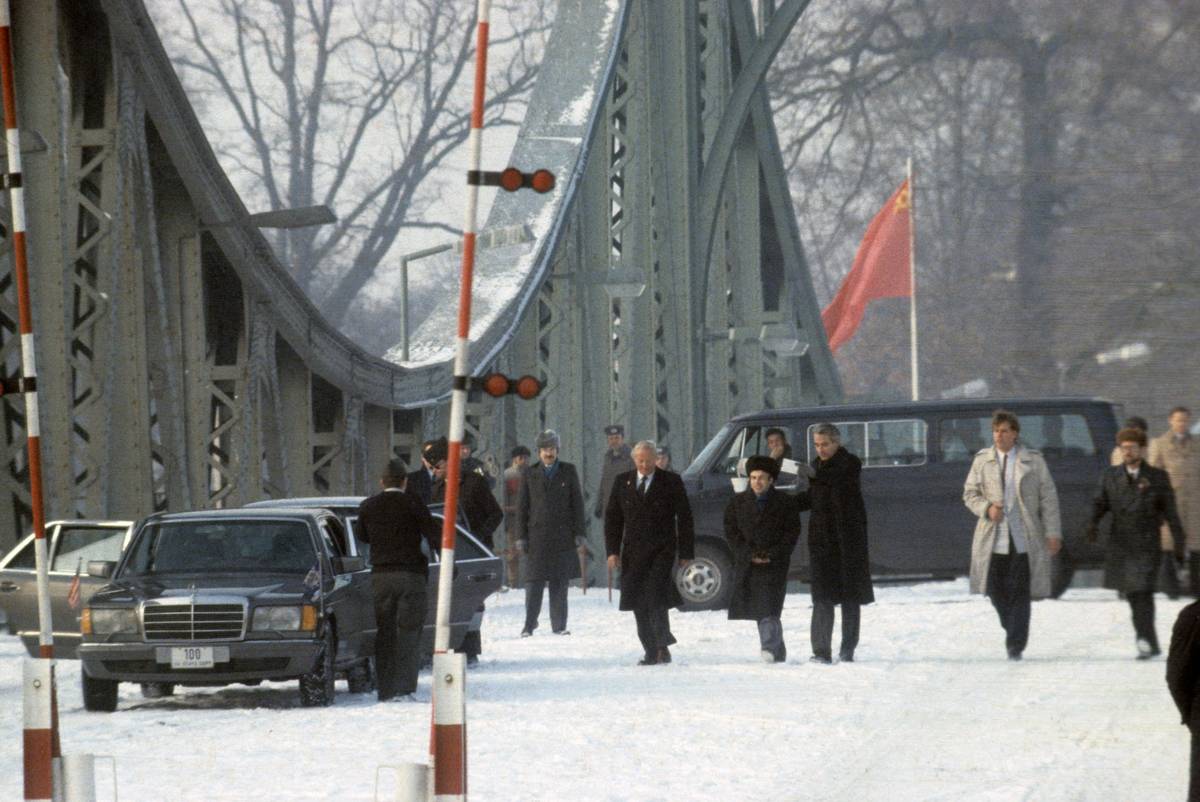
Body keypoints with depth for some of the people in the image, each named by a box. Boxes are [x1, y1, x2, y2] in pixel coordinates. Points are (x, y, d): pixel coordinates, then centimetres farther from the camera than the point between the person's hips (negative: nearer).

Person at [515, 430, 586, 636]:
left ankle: (559, 625, 7)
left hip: (562, 536, 0)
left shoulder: (568, 472, 7)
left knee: (560, 583, 2)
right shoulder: (530, 474, 7)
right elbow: (522, 506, 7)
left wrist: (579, 533, 0)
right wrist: (521, 536, 1)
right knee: (534, 582, -5)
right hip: (537, 535, 0)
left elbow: (577, 503, 7)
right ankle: (529, 624, 1)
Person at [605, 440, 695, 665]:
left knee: (656, 600, -17)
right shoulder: (622, 482, 9)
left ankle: (663, 645, -8)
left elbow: (684, 518, 3)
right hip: (634, 552, 3)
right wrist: (612, 551, 1)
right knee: (640, 604, 1)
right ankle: (651, 652, 7)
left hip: (662, 551, -3)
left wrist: (686, 553, 0)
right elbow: (612, 518, 10)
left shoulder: (671, 482, 1)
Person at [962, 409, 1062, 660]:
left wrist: (1053, 533, -2)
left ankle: (1016, 645, -4)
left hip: (1024, 538, -2)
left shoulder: (1033, 461, 3)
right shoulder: (982, 460, 7)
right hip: (992, 536, 2)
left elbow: (1048, 498, 4)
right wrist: (986, 508, -10)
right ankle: (1013, 629, 28)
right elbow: (969, 494, 11)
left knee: (1020, 593, -6)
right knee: (996, 590, 3)